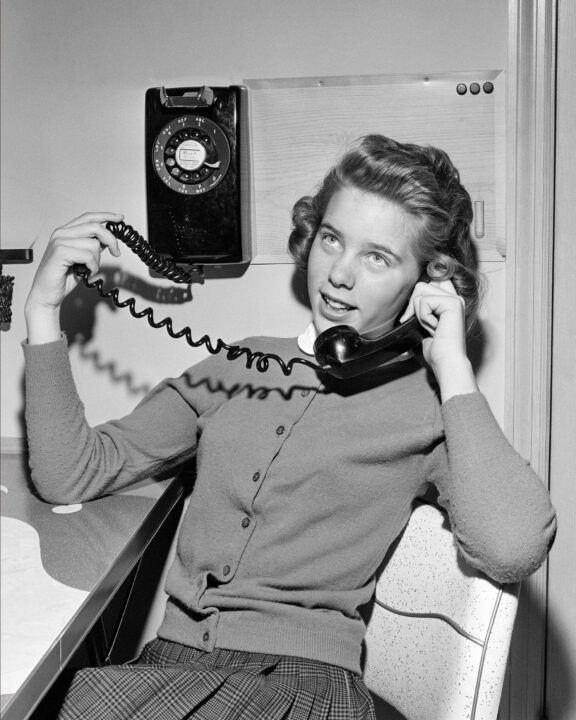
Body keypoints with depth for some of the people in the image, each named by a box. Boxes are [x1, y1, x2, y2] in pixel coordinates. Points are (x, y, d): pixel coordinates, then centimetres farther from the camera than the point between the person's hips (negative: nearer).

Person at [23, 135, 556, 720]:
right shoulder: (238, 367, 12)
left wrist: (453, 366, -12)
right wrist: (43, 310, 3)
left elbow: (512, 552, -19)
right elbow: (70, 475, 8)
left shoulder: (428, 404, 0)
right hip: (171, 659, 4)